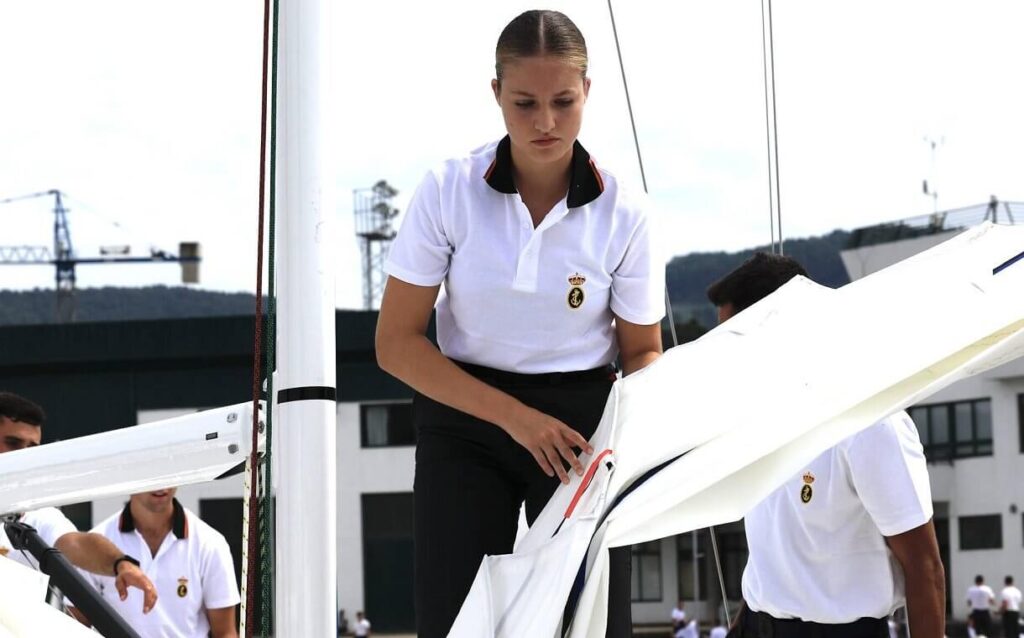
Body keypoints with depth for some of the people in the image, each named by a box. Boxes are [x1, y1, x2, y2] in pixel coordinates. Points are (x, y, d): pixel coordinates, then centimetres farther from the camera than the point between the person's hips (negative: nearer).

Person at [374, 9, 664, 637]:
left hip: (582, 421, 0)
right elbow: (397, 343, -8)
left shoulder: (623, 212, -8)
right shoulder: (448, 192, -10)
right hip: (464, 421, 0)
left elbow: (642, 351, 4)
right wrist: (513, 415, -17)